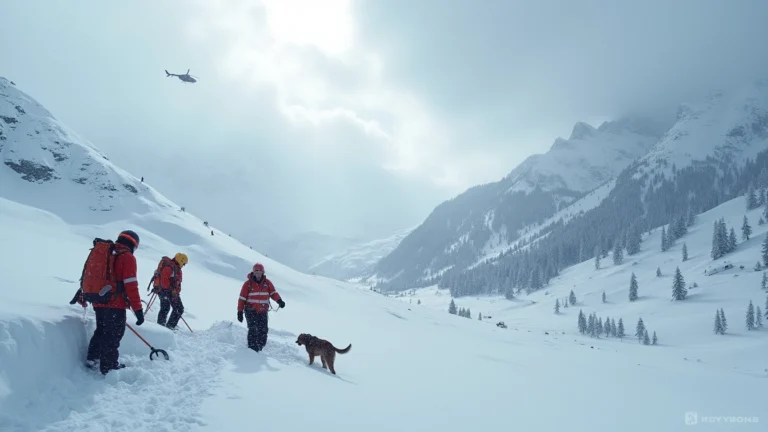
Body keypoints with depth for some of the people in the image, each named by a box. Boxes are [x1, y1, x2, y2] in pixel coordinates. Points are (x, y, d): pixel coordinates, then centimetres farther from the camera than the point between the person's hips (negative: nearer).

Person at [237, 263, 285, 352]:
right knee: (253, 330, -12)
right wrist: (240, 312, -4)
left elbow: (273, 292, -1)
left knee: (263, 331, 1)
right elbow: (242, 298, 0)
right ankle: (252, 350, -5)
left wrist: (279, 300, -21)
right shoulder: (248, 284, -1)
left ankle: (259, 348, 14)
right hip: (251, 312, -3)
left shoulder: (267, 282, 6)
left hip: (263, 312, 3)